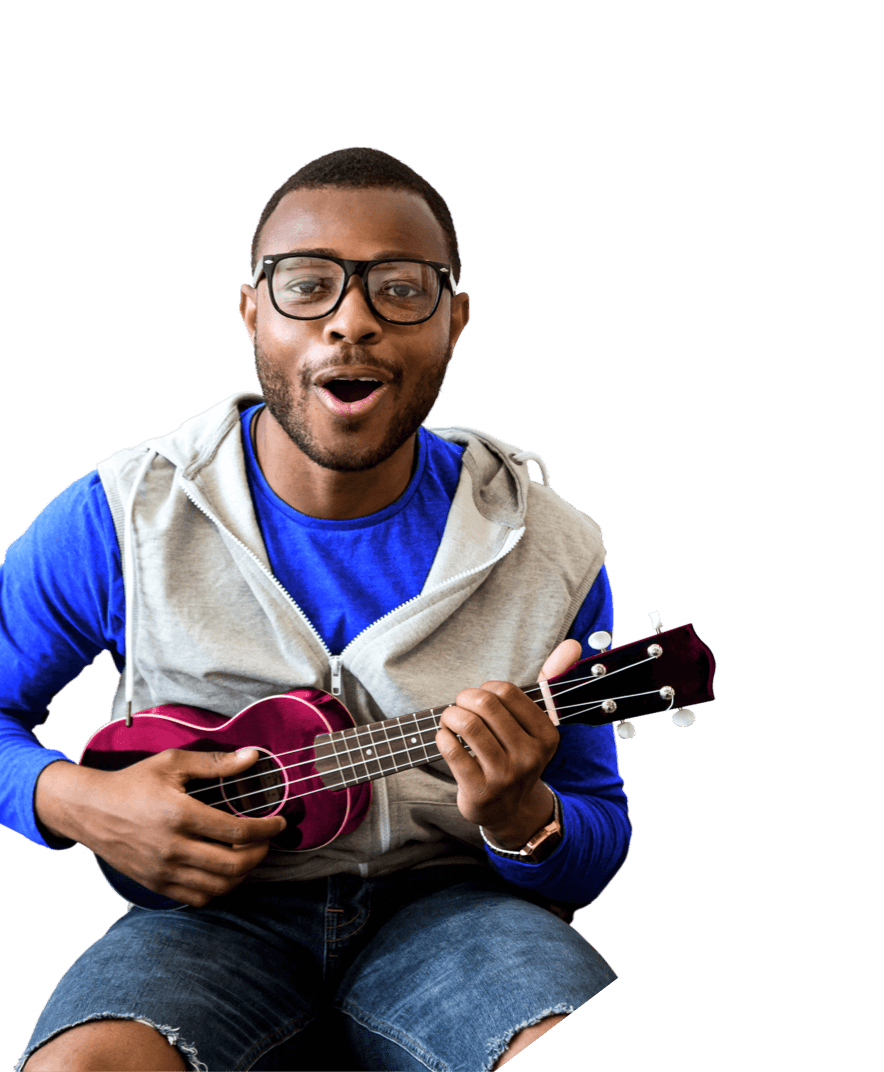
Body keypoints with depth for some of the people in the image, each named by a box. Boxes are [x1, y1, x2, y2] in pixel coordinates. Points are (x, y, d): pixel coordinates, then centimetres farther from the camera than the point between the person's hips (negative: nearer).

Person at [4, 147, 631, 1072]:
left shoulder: (554, 550, -4)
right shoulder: (123, 516, -7)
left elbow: (600, 846, 4)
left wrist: (523, 819, -21)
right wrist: (77, 803, -16)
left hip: (443, 900, 1)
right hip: (210, 903, -1)